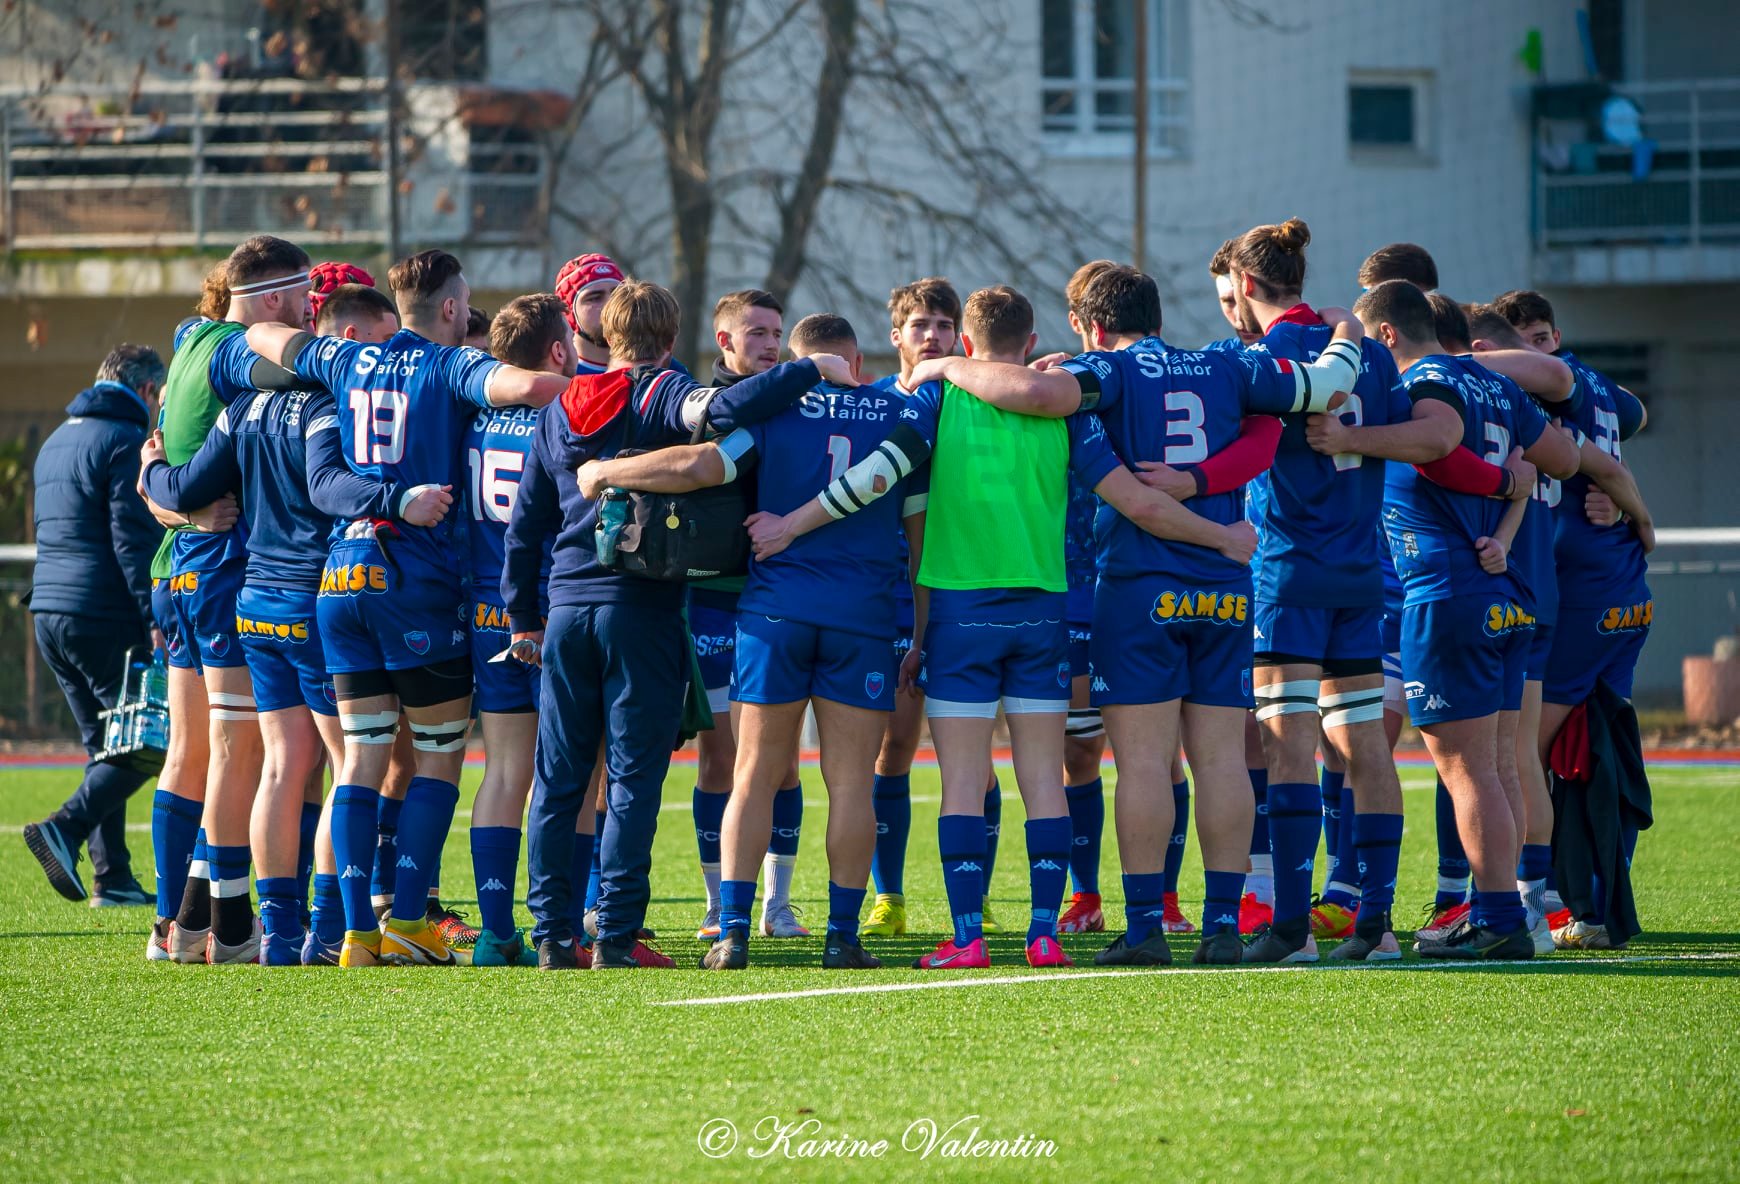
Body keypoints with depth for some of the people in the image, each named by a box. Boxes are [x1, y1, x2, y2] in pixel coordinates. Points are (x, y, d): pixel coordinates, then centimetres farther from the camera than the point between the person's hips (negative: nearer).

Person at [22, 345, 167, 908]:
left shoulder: (56, 442, 20)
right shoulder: (125, 442, -9)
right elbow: (134, 539, -17)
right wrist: (156, 618, -18)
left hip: (51, 610, 9)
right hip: (106, 616, -9)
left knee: (106, 747, 12)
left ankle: (113, 877, 6)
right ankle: (65, 829, -21)